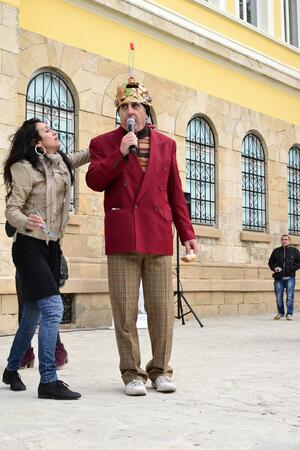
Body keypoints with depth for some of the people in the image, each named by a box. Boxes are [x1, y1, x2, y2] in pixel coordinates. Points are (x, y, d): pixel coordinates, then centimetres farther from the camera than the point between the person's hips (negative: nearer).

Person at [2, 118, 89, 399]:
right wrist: (27, 222, -34)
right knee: (53, 308, -17)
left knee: (33, 313, 13)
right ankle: (48, 381, -12)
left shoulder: (61, 163, 9)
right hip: (29, 246, -7)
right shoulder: (25, 167, -11)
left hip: (51, 247, 7)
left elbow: (88, 154, 26)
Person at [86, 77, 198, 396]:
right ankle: (132, 373, 12)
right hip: (122, 238, -1)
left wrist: (186, 232, 12)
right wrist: (121, 154, -13)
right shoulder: (104, 143, 11)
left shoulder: (166, 145, 16)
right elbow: (94, 181, -3)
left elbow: (176, 193, 16)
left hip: (159, 238, 2)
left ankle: (160, 370, 17)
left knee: (162, 309, 3)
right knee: (125, 311, 1)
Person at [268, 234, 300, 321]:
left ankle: (289, 314, 3)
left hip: (290, 277, -2)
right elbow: (271, 262, 16)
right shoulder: (276, 251, 10)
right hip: (279, 278, 2)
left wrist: (292, 268, -9)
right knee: (278, 297, 4)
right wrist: (274, 268, -4)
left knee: (290, 297, -6)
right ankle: (280, 312, 21)